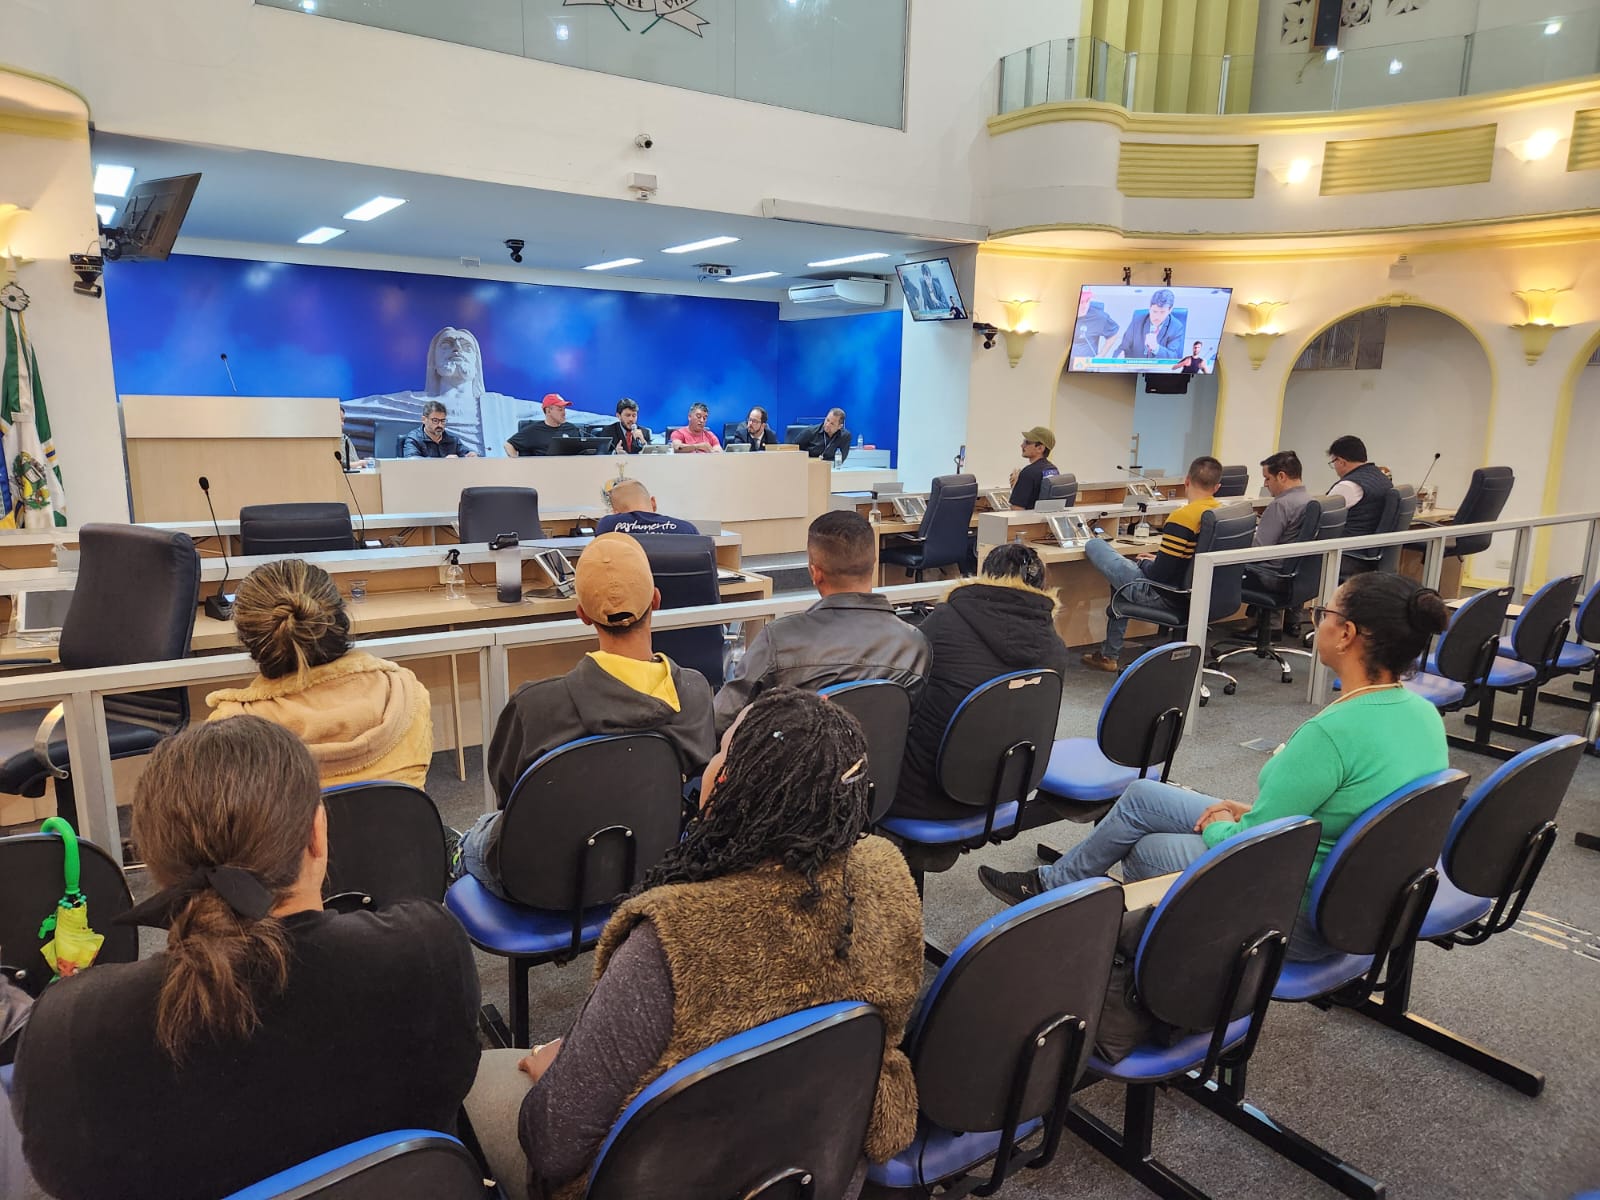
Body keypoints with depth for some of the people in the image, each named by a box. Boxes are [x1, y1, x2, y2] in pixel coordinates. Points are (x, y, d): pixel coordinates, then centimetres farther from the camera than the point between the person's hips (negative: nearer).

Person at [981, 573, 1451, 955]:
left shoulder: (1333, 731, -31)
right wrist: (1252, 811, 6)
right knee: (1143, 794, 12)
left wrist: (1216, 825, -1)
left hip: (1298, 919, -8)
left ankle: (1051, 886, 38)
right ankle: (1052, 881, 32)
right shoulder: (1423, 712, -2)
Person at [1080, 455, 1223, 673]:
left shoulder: (1182, 518, -25)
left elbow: (1160, 574, -23)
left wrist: (1148, 563, 0)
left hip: (1165, 598, -8)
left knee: (1094, 545, 2)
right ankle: (1109, 655, 36)